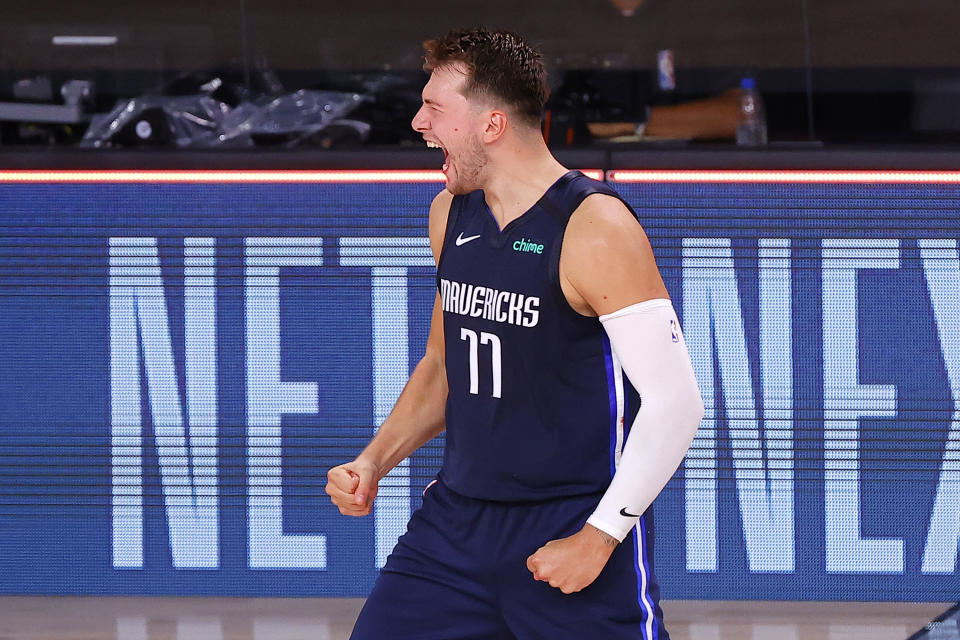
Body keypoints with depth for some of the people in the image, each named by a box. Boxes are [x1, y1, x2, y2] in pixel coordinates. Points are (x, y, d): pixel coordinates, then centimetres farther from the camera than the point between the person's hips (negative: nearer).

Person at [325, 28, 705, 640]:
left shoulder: (595, 228, -15)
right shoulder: (450, 212, 8)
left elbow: (675, 400, -17)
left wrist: (599, 536, -18)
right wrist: (374, 462, 7)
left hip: (576, 524, -6)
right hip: (456, 518, 6)